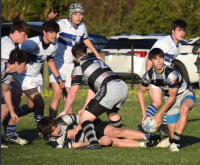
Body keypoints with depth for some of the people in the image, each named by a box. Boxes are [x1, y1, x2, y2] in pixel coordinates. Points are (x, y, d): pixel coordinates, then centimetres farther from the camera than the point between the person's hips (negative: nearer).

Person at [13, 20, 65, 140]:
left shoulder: (54, 46, -5)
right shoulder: (32, 43, -30)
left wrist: (58, 77, 9)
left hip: (36, 75, 8)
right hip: (24, 76, -8)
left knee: (31, 106, 16)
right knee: (40, 103, -16)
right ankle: (41, 133, 1)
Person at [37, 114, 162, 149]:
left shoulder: (63, 120, -21)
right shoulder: (57, 144, -18)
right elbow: (78, 145, -18)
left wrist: (77, 128, -27)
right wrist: (98, 142, -25)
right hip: (88, 140, 0)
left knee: (115, 132, -26)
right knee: (115, 142, -21)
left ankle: (148, 137, -27)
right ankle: (146, 145, -21)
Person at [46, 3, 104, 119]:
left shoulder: (82, 27, 4)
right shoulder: (62, 24, -16)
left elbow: (86, 39, 25)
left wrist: (97, 54, 26)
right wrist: (49, 19, -55)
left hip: (70, 65, 6)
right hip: (57, 64, -6)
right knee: (58, 94, -17)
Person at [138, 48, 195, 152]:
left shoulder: (171, 74, -29)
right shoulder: (149, 75, -12)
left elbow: (172, 98, -21)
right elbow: (140, 92, 7)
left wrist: (160, 114, -14)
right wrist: (144, 113, 1)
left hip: (185, 95, -5)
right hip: (170, 100, 5)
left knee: (184, 108, -44)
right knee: (172, 135, -4)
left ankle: (175, 143, -39)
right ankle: (172, 140, 37)